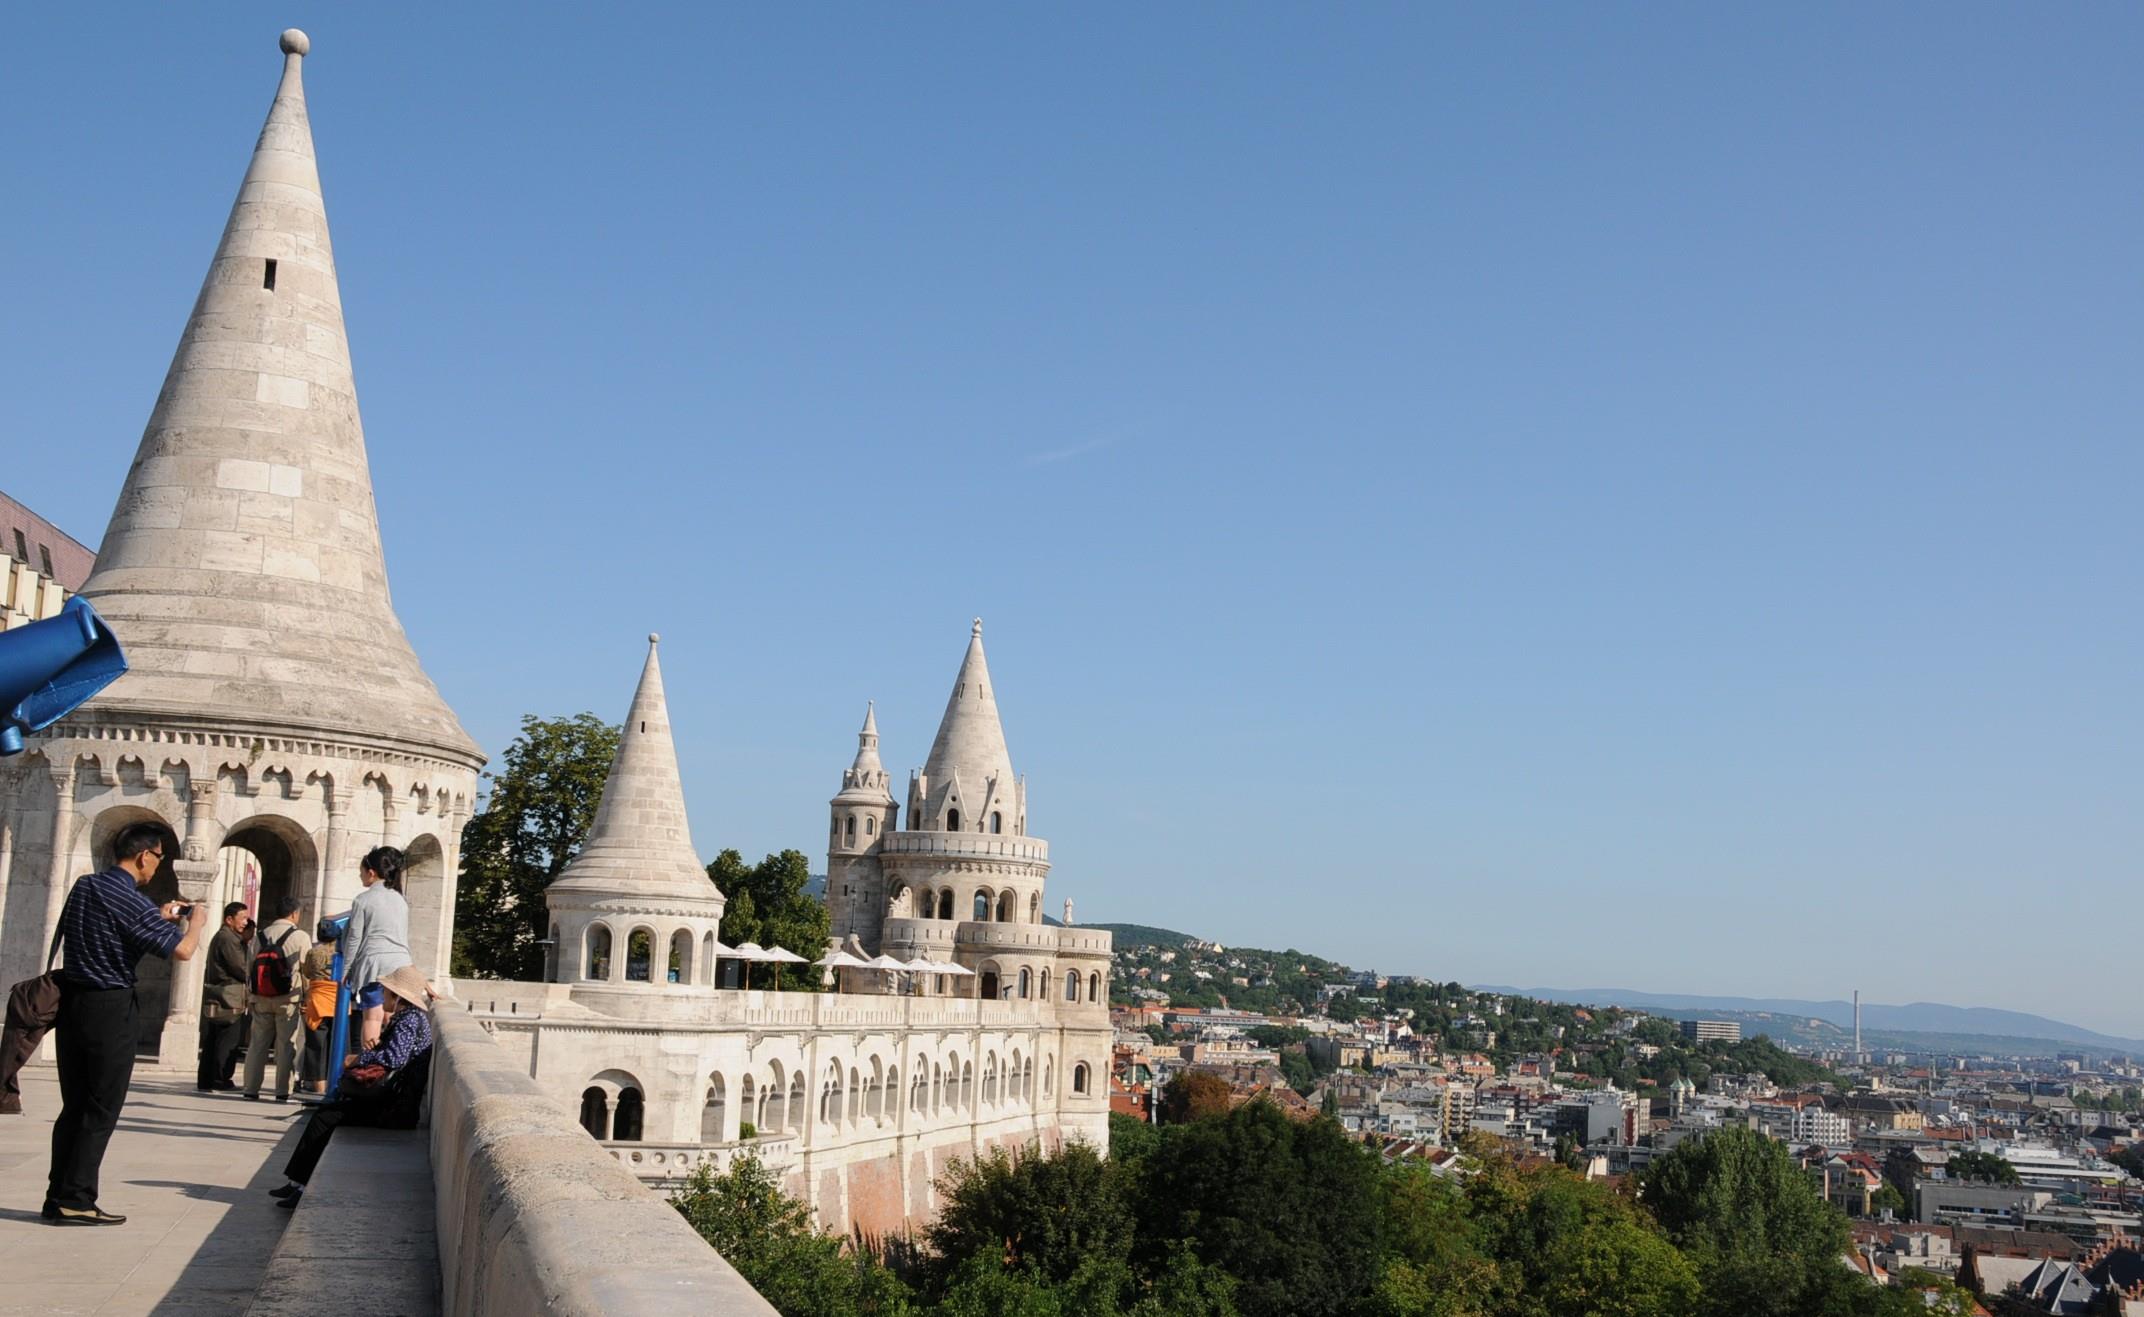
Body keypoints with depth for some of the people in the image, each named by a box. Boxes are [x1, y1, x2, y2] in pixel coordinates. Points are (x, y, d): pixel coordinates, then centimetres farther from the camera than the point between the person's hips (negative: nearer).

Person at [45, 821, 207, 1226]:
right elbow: (182, 950, -19)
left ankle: (58, 1197, 15)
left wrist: (161, 918, 24)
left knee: (73, 1106, 13)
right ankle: (76, 1201, 0)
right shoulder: (132, 903, -17)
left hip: (71, 1002, 8)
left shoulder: (83, 887, 8)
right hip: (109, 1009, -8)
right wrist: (196, 920, 0)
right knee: (102, 1111, 0)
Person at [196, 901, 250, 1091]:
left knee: (212, 1042, 11)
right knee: (227, 1042, -6)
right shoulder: (228, 939, -13)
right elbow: (240, 969, -16)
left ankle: (205, 1081, 13)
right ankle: (220, 1082, -4)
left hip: (215, 1000, 10)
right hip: (228, 1000, -10)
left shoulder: (220, 937, 20)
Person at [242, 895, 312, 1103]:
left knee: (257, 1044, 9)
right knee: (286, 1046, 1)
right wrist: (308, 996, 7)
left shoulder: (260, 936, 10)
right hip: (288, 999, -4)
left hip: (261, 999, 4)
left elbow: (251, 967, 10)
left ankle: (251, 1089, 8)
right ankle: (282, 1092, 1)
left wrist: (252, 994, 17)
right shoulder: (300, 937, -4)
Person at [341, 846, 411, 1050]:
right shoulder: (400, 900, 15)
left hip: (374, 964, -5)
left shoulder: (363, 900, -3)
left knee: (372, 1018, -5)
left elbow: (354, 939, -3)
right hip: (401, 963, 5)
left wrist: (346, 971, 5)